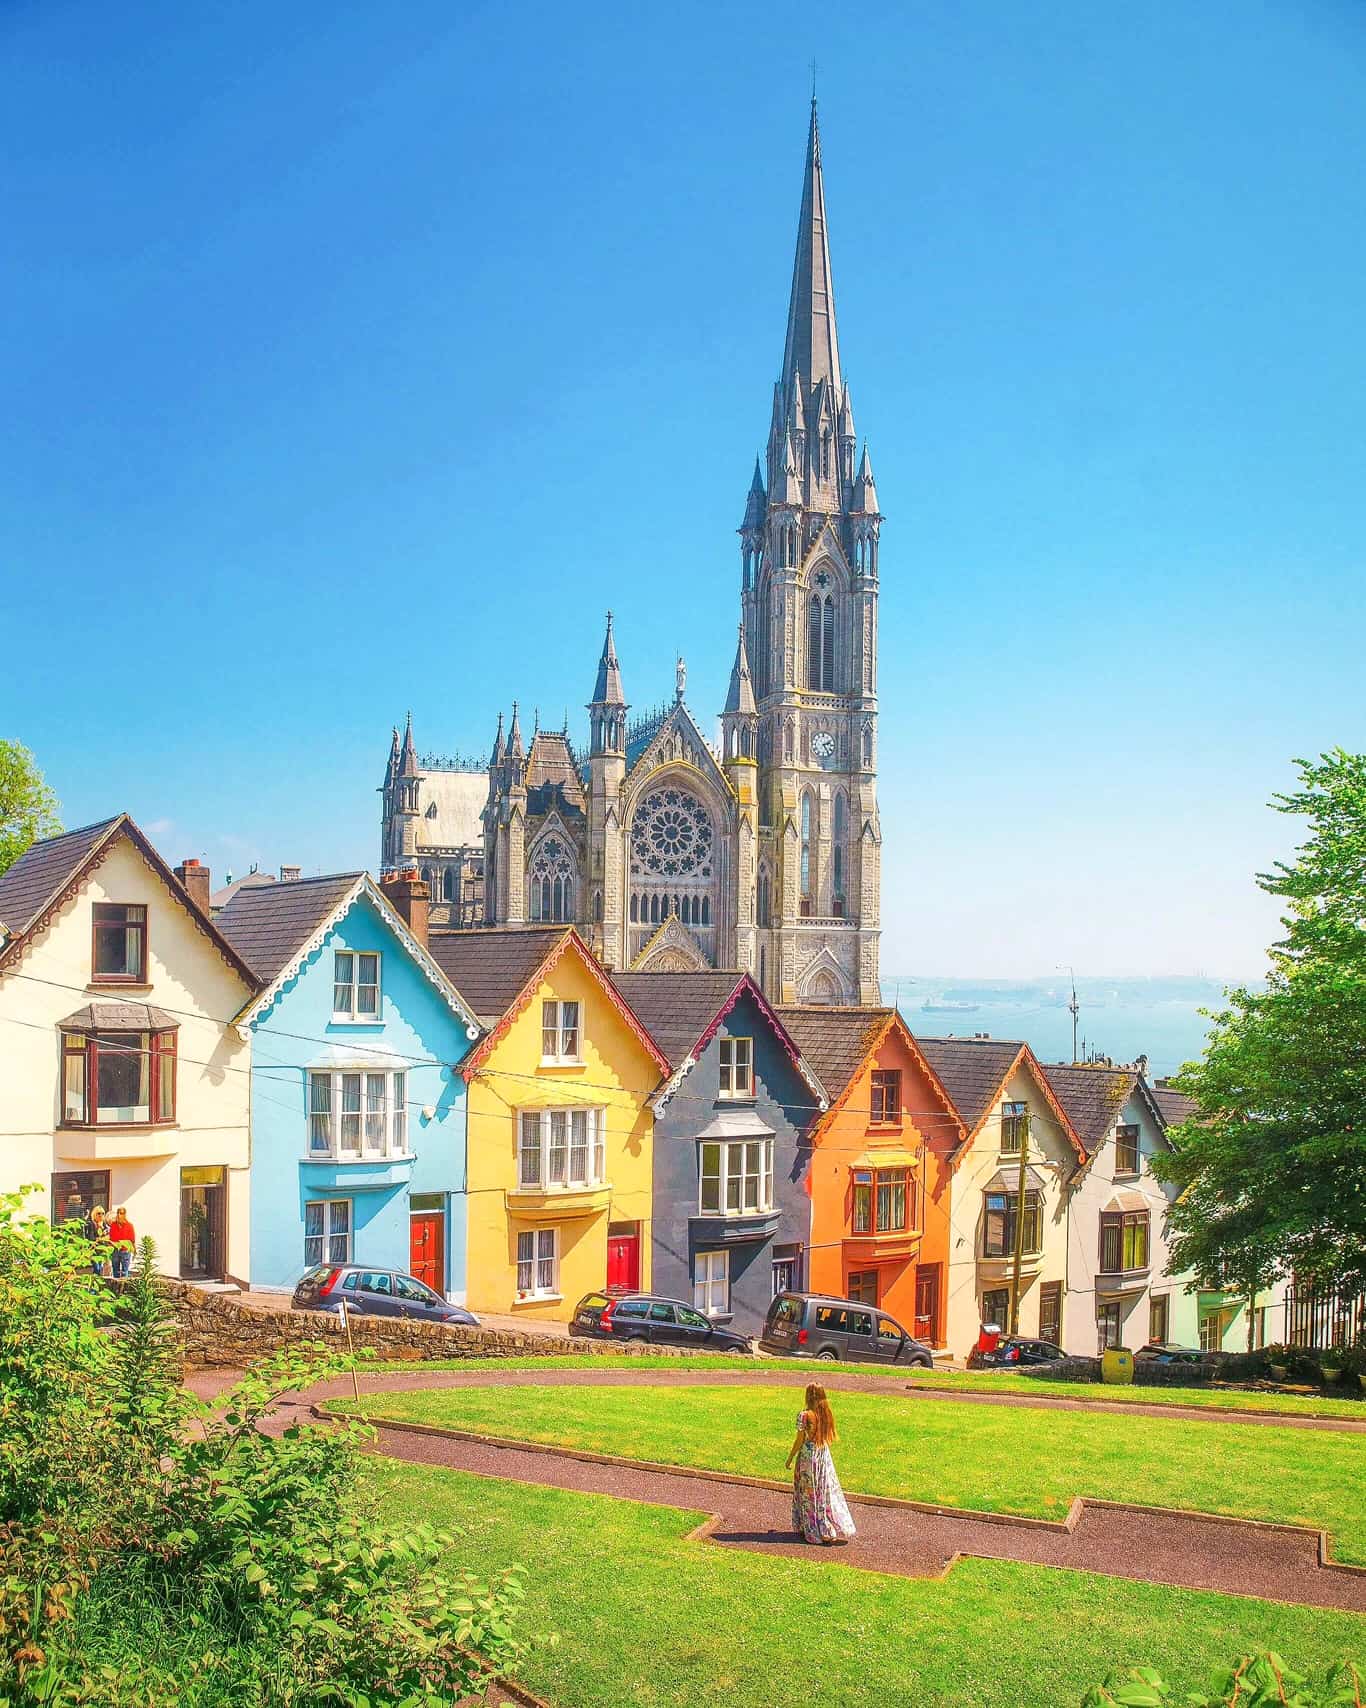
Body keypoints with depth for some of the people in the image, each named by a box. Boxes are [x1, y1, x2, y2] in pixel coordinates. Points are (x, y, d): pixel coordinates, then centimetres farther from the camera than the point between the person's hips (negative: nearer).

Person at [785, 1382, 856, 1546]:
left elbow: (799, 1441, -13)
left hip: (807, 1457, -5)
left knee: (809, 1494, 8)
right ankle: (831, 1531, 12)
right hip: (824, 1455, 5)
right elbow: (829, 1437, 6)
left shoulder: (804, 1415, -17)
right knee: (827, 1492, 12)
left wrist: (790, 1458, -2)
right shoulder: (827, 1414, -1)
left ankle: (812, 1531, 15)